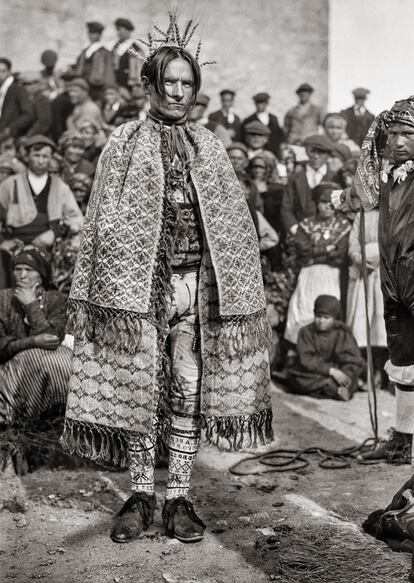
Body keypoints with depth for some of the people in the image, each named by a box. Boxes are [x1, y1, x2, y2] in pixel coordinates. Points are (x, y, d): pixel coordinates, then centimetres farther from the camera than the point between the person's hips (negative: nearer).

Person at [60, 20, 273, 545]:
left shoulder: (208, 147, 13)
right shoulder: (124, 145, 7)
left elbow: (234, 224, 11)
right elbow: (102, 223, 3)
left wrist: (236, 294, 3)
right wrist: (88, 297, -3)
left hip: (197, 283, 2)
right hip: (138, 280, -1)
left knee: (189, 391, 1)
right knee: (138, 388, 1)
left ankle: (178, 498, 12)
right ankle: (140, 496, 15)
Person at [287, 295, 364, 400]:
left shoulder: (343, 333, 1)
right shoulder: (306, 332, -1)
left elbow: (354, 361, -7)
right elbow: (306, 360, -14)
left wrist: (345, 375, -30)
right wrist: (331, 370, -27)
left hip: (336, 372, 1)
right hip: (312, 375, -1)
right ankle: (337, 390, -37)